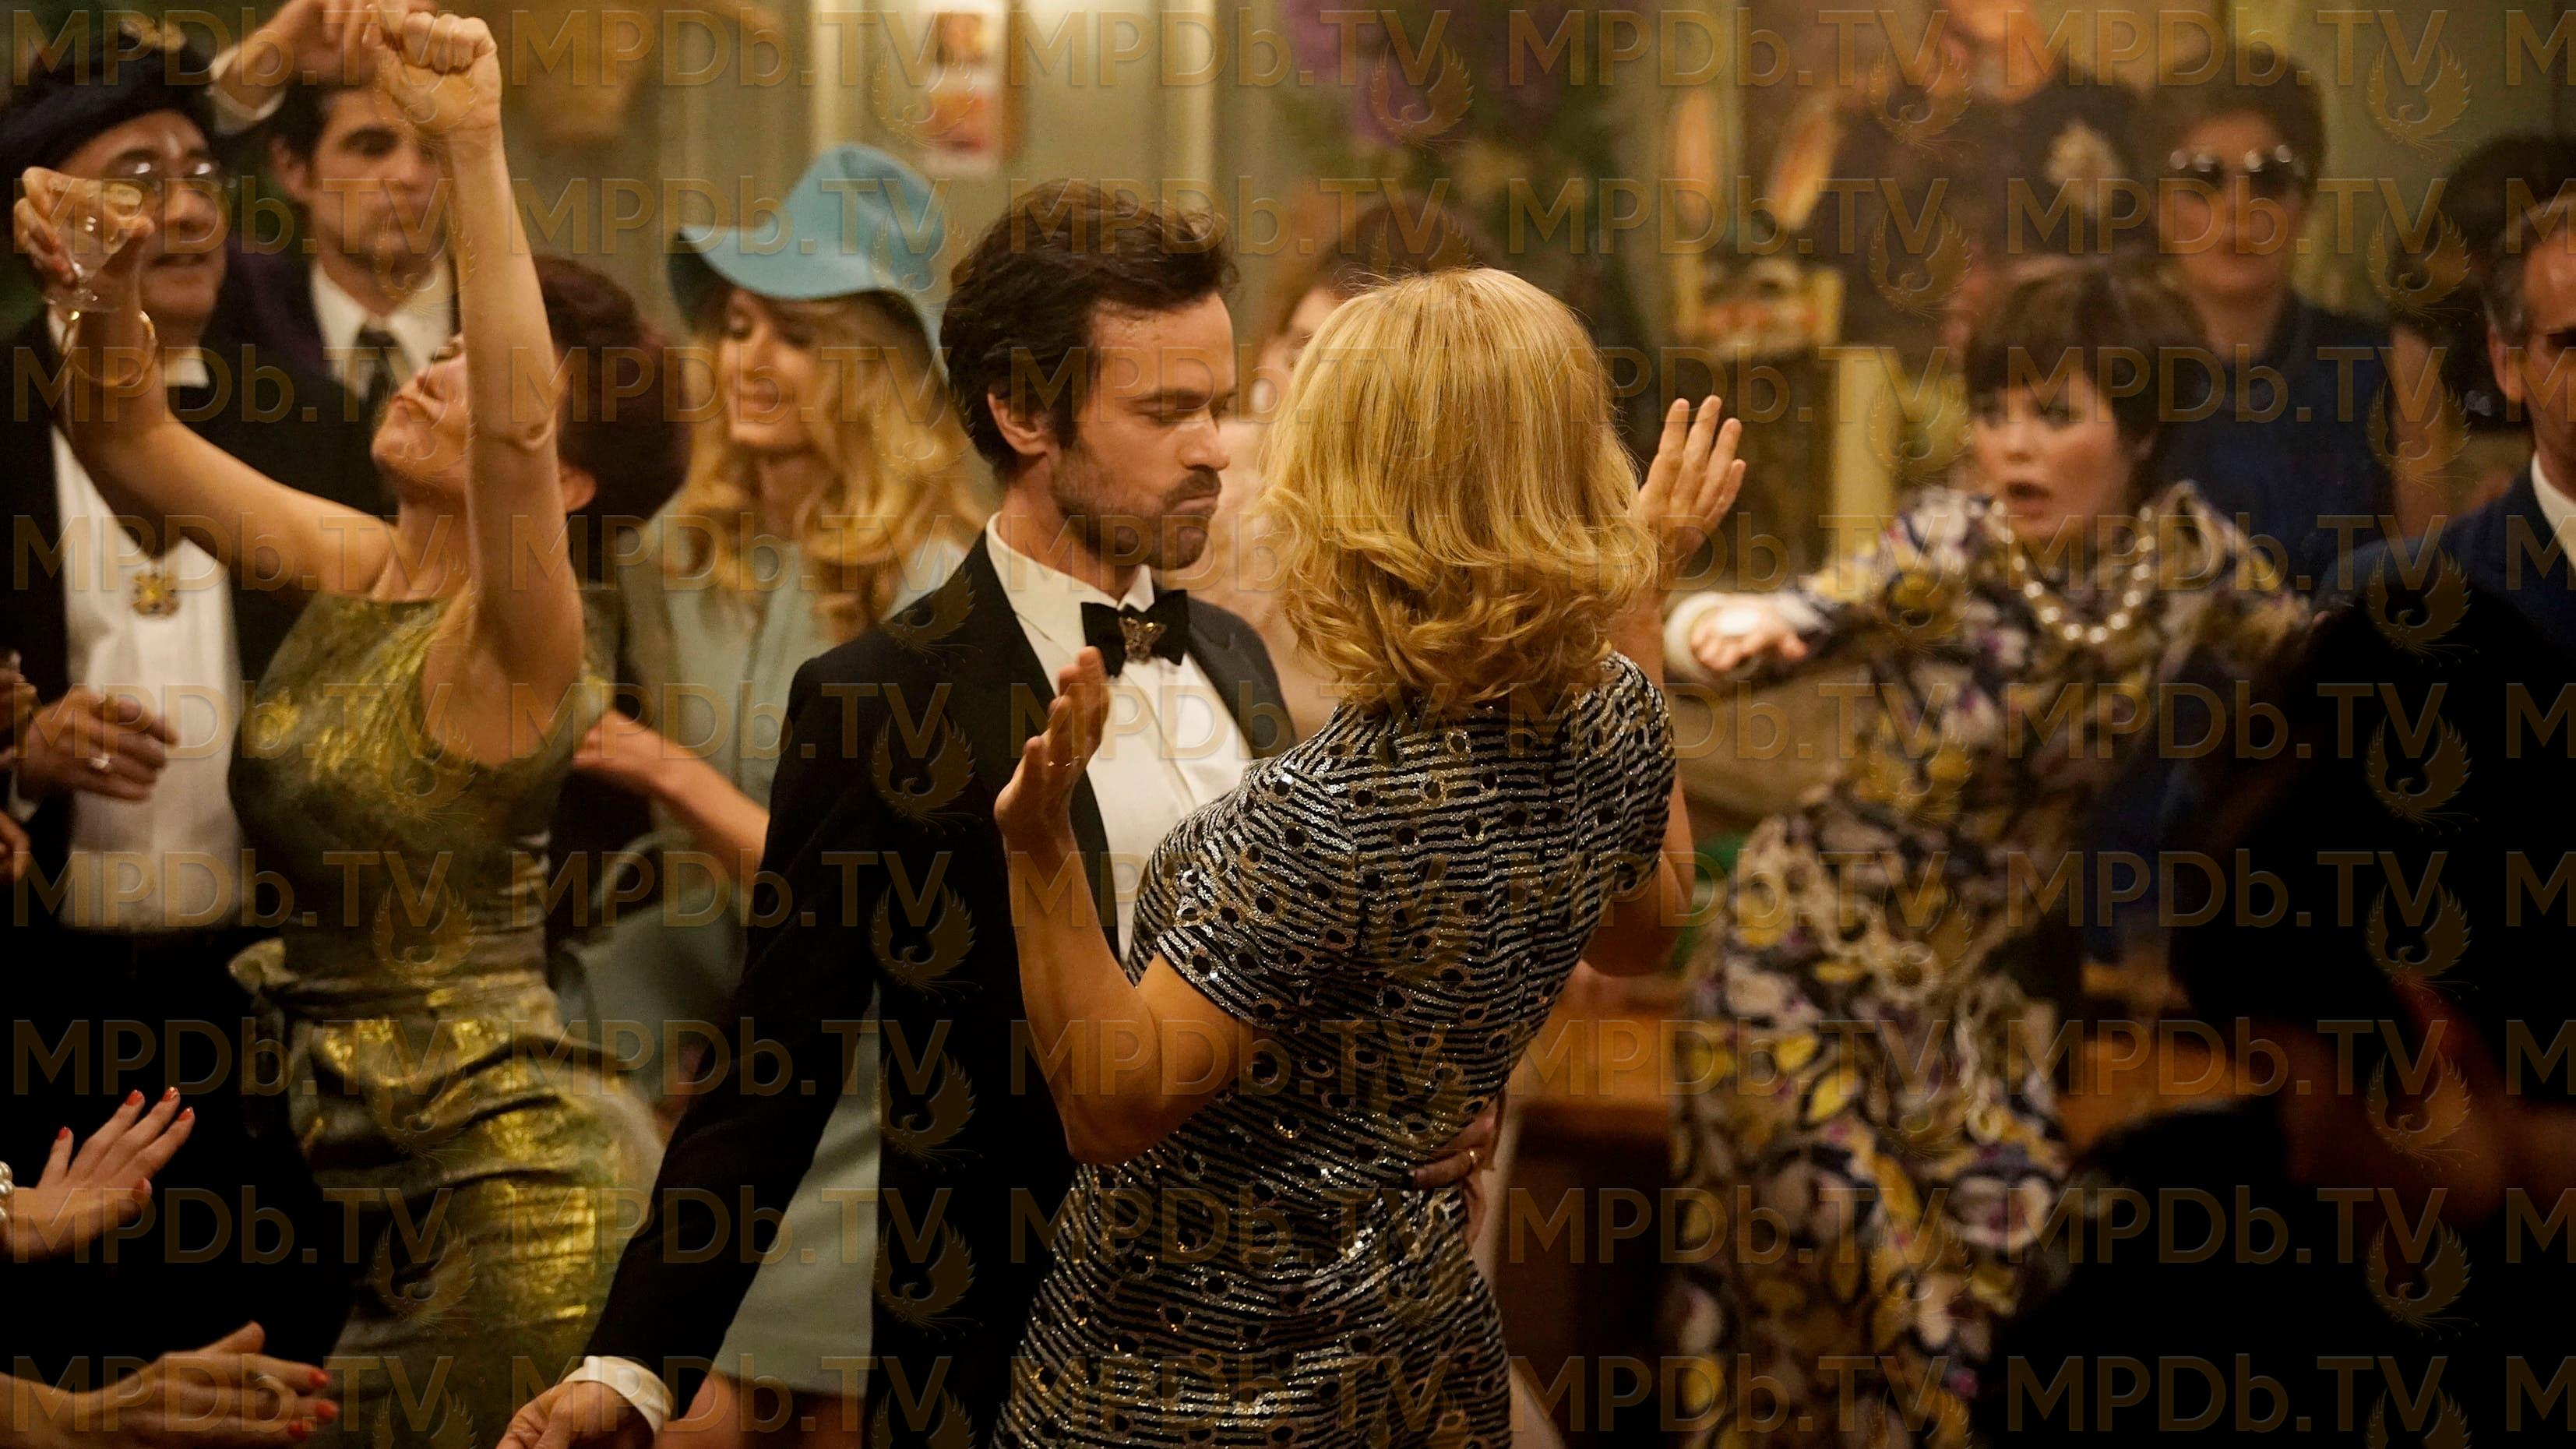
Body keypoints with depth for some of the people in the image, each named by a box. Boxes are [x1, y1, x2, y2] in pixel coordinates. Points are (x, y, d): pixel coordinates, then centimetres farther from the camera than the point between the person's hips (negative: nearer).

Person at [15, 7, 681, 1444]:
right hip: (377, 1169, 8)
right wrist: (104, 287, -13)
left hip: (512, 1170, -8)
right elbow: (134, 443, 8)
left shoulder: (514, 638, -16)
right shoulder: (357, 569, 7)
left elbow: (511, 424, -36)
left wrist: (476, 144, -44)